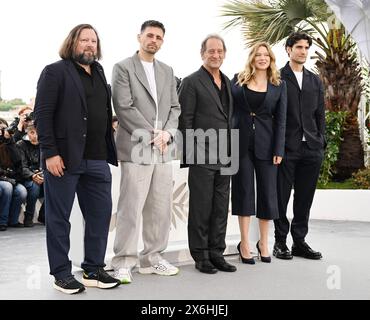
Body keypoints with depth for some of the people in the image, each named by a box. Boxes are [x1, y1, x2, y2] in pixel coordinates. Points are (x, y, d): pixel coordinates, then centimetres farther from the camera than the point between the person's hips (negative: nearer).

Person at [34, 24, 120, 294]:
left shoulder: (99, 73, 18)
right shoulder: (55, 71, -2)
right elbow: (43, 114, -9)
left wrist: (108, 151, 8)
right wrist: (50, 153, -17)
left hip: (97, 160, 6)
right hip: (64, 158, -6)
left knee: (101, 215, 8)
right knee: (59, 218, 4)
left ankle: (93, 270, 20)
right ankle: (62, 273, 15)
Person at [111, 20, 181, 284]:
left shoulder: (167, 71, 19)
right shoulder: (123, 68, 1)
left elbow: (175, 107, 15)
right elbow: (124, 107, -9)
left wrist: (167, 133, -4)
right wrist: (151, 135, -12)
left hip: (163, 150, 6)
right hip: (136, 148, -6)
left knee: (161, 209, 7)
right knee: (131, 209, -6)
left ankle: (152, 258, 19)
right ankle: (124, 263, 3)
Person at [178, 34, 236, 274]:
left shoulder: (227, 82, 16)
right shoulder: (192, 82, -4)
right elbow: (185, 120, -8)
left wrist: (231, 153, 13)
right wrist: (191, 154, -12)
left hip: (224, 157, 7)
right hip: (202, 157, -6)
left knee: (221, 208, 10)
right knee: (201, 208, 1)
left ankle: (216, 252, 20)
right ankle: (201, 256, 11)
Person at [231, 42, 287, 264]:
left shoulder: (279, 85, 5)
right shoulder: (238, 80, 5)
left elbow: (280, 119, 2)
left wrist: (278, 150, -5)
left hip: (266, 143, 0)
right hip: (241, 142, 0)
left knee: (268, 191, 4)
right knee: (244, 191, 4)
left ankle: (264, 242, 19)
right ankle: (244, 243, 12)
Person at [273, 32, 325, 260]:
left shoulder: (315, 81, 16)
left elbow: (320, 115, 16)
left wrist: (321, 143, 8)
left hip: (311, 148, 5)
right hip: (286, 147, -4)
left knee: (305, 198, 9)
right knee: (281, 197, 2)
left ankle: (300, 241, 18)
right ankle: (280, 242, 12)